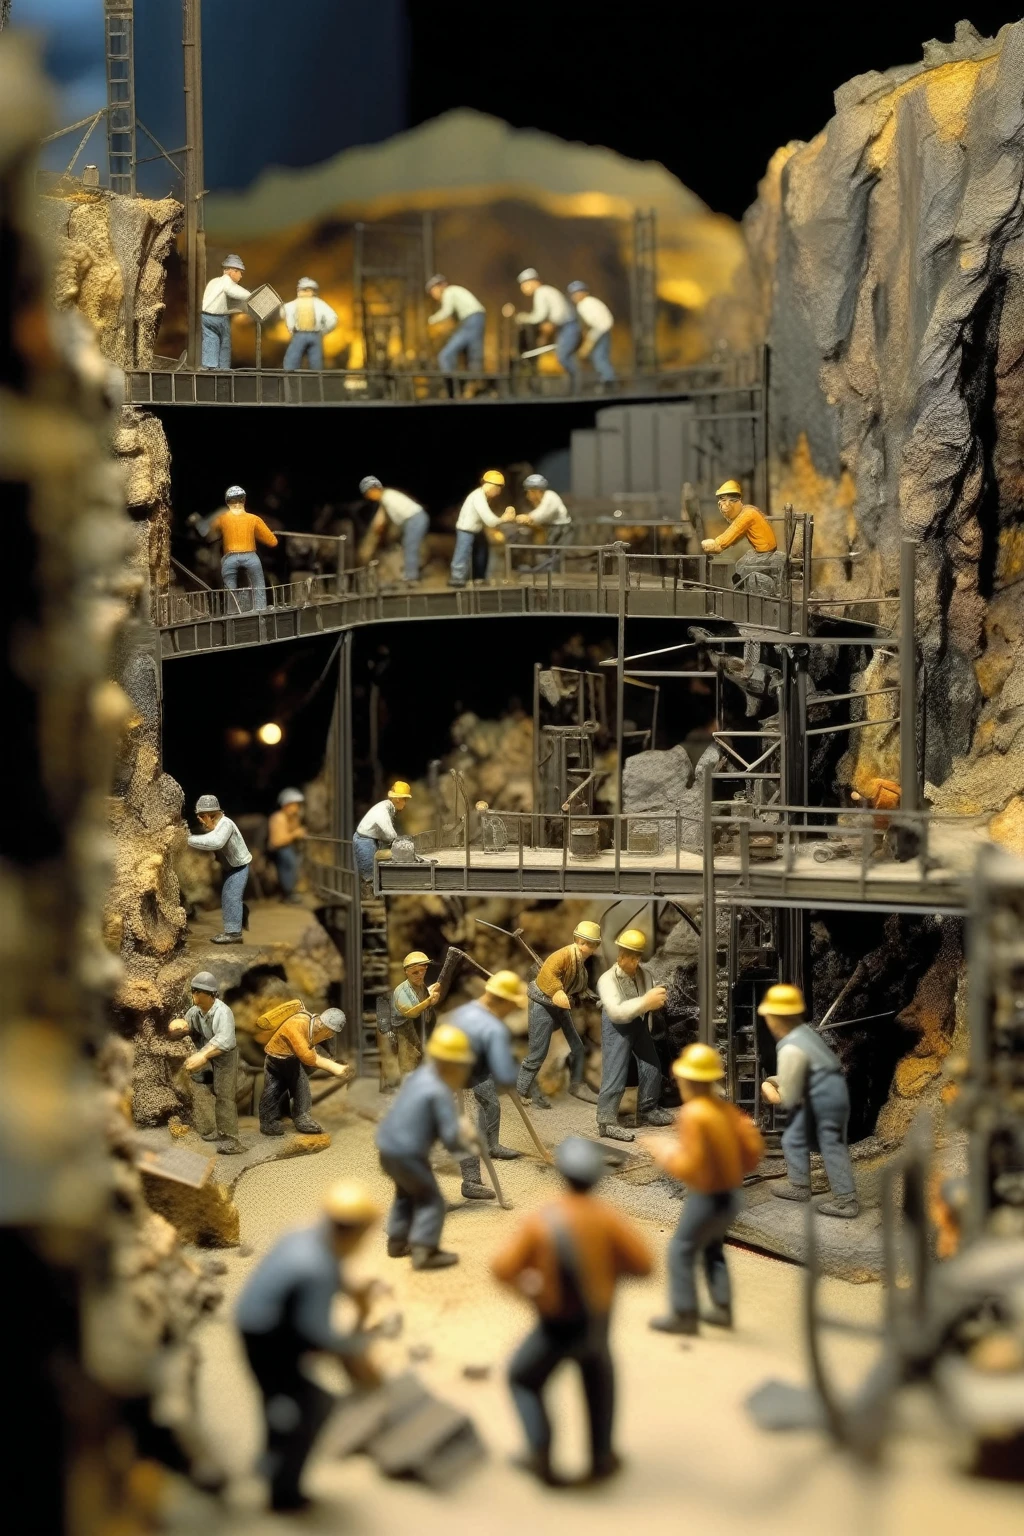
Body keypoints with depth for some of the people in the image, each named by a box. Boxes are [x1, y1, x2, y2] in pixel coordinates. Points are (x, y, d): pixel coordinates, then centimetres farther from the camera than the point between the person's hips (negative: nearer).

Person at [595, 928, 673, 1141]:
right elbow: (616, 1011, -35)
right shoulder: (607, 979, -24)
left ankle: (647, 1111, 31)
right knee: (615, 1073, -10)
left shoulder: (643, 972, -5)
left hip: (640, 1023, 7)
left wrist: (656, 1001, -15)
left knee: (652, 1067, 13)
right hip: (617, 1027, -7)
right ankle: (606, 1121, -5)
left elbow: (649, 999, 10)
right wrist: (646, 1002, -41)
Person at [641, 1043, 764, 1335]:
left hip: (706, 1198, -8)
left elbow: (689, 1166, -24)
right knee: (712, 1247, 25)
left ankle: (684, 1316, 5)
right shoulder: (726, 1109, 1)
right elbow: (753, 1146, 2)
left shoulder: (692, 1114, -21)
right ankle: (722, 1308, 24)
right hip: (731, 1193, 8)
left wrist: (661, 1150, -10)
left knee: (681, 1251, 3)